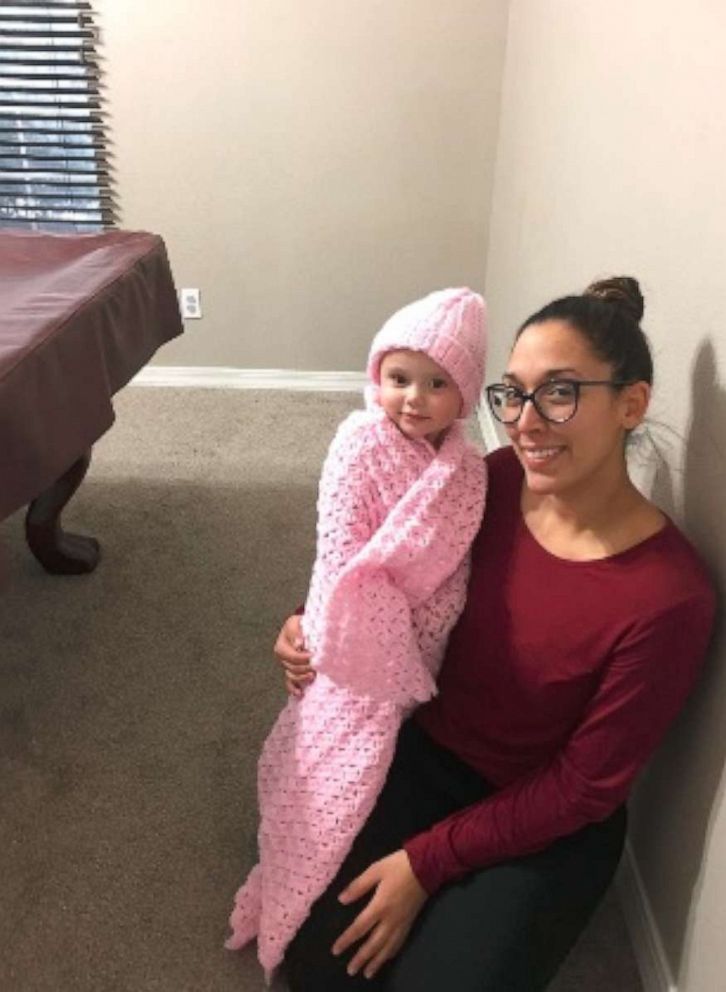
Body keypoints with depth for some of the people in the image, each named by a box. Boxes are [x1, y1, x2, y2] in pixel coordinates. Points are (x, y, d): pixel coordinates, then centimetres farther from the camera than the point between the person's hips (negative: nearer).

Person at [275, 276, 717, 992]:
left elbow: (584, 787, -18)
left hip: (546, 823, -3)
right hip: (425, 749, 4)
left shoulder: (668, 598, -27)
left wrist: (426, 860, -14)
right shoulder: (492, 482, -14)